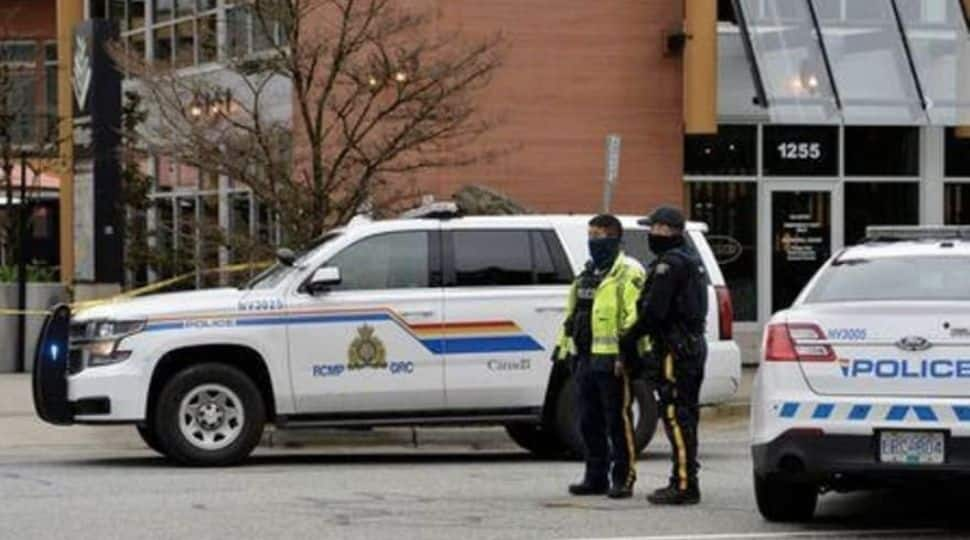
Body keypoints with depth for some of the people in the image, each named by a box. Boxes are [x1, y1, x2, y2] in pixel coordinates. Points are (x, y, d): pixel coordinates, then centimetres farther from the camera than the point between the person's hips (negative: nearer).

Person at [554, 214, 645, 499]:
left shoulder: (628, 274, -8)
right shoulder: (588, 274, 21)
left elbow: (634, 317, -17)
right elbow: (572, 314, 28)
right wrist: (564, 345, 23)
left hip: (611, 360, -9)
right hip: (585, 358, 9)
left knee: (618, 420, -5)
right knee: (589, 422, 11)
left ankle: (623, 478, 0)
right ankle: (596, 477, 18)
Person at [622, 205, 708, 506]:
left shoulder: (669, 264, -15)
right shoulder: (691, 260, 18)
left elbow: (654, 311, -21)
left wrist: (630, 338, -9)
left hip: (675, 348, -11)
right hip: (694, 345, 11)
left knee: (676, 416, -10)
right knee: (685, 416, 14)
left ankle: (684, 485, -12)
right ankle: (686, 482, 19)